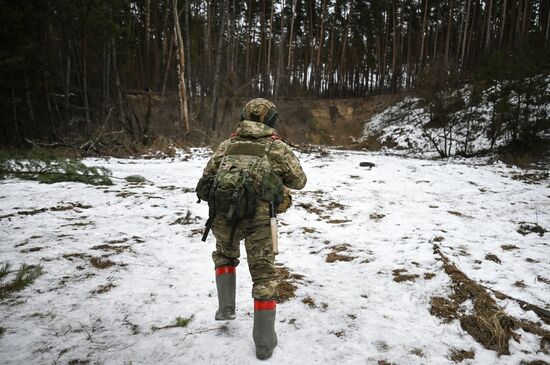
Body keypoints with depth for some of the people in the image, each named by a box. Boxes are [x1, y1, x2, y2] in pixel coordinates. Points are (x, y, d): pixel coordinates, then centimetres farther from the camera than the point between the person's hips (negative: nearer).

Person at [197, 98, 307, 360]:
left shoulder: (227, 144, 19)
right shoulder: (276, 146, 11)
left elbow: (206, 176, 20)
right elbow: (299, 181, 16)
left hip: (222, 212, 3)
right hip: (258, 215, -2)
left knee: (224, 256, 33)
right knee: (264, 275, 11)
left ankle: (226, 307, 28)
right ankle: (264, 343, 16)